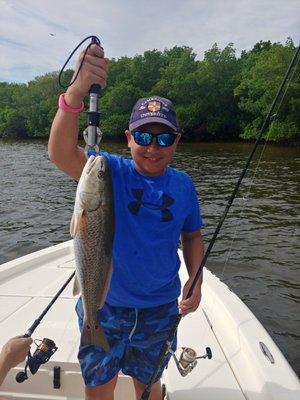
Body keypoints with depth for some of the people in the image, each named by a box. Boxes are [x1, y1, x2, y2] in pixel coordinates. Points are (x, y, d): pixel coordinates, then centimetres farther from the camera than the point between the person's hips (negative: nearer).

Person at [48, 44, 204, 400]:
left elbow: (192, 236, 6)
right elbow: (60, 153, -33)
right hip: (104, 306, -1)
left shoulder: (183, 185, -5)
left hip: (159, 310, 2)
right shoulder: (111, 172, -15)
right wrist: (76, 92, -48)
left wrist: (195, 282, -7)